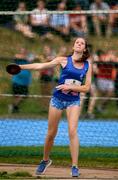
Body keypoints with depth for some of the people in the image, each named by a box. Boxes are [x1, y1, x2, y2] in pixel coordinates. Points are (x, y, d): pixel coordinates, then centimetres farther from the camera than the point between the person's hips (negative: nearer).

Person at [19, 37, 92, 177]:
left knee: (72, 131, -17)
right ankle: (45, 160, 30)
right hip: (58, 99, 0)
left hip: (74, 101, 0)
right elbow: (41, 66, -3)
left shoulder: (88, 65, 1)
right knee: (51, 133, 7)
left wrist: (70, 87, -15)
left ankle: (75, 166, -14)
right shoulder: (64, 60, -3)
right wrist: (21, 67, -9)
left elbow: (87, 87, -1)